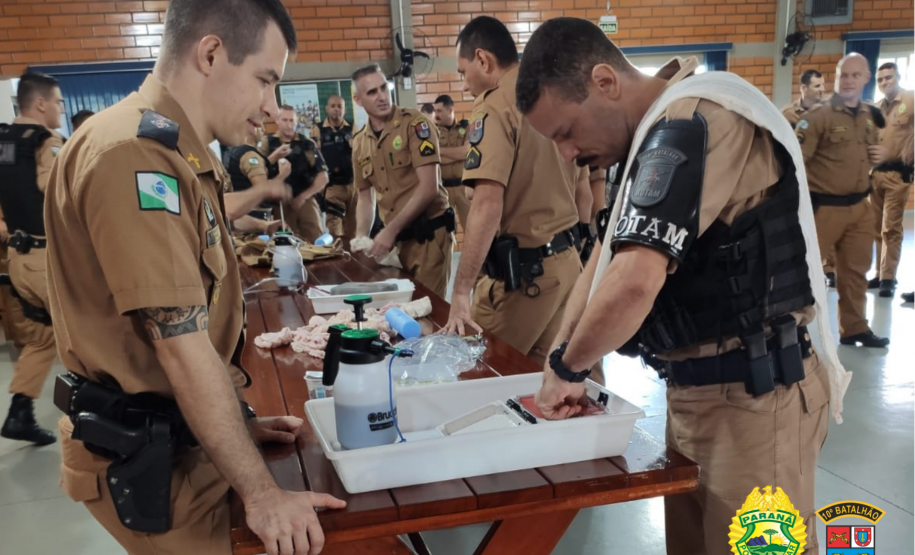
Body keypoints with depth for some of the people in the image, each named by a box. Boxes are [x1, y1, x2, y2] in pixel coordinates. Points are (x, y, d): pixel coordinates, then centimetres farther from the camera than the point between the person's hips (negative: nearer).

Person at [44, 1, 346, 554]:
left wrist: (240, 423, 14)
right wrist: (262, 493, -21)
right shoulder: (137, 154, -23)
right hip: (148, 458, -9)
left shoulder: (173, 153, 10)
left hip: (184, 437, 9)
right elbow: (183, 348, -25)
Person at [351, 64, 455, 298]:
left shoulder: (415, 124, -9)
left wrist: (390, 230, -17)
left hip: (429, 234, -5)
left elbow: (428, 187, -16)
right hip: (396, 238, 5)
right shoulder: (359, 143, 8)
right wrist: (361, 236, 0)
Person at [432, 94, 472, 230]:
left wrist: (440, 150, -9)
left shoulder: (466, 127, 4)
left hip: (464, 185, 0)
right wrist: (459, 153, -14)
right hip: (442, 187, 0)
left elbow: (468, 151, -12)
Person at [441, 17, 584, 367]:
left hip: (522, 269, -8)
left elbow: (488, 206, -24)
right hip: (566, 261, 8)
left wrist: (461, 292, -24)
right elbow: (583, 188, 18)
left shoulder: (495, 107, -13)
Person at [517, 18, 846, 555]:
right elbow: (611, 253, 13)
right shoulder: (666, 133, 10)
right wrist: (563, 359, 3)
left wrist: (566, 367, -17)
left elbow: (633, 284, -34)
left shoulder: (692, 123, -22)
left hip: (753, 395, -9)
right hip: (699, 386, 10)